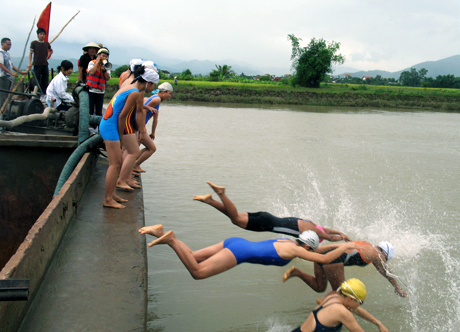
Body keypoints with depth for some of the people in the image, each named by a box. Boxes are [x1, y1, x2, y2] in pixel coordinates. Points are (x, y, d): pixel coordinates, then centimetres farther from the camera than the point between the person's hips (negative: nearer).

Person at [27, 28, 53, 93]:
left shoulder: (47, 43, 11)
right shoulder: (34, 43, 1)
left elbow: (51, 51, 30)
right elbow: (31, 53, 1)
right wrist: (30, 63, -10)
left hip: (45, 64, 4)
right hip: (37, 64, -4)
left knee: (46, 82, 4)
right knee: (37, 82, -4)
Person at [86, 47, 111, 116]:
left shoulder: (107, 66, 13)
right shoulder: (92, 63, 3)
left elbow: (108, 78, 2)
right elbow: (91, 72, -16)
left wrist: (104, 70, -13)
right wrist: (97, 62, -8)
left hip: (100, 92, 3)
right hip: (91, 90, -3)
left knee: (99, 112, 4)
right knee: (90, 111, -3)